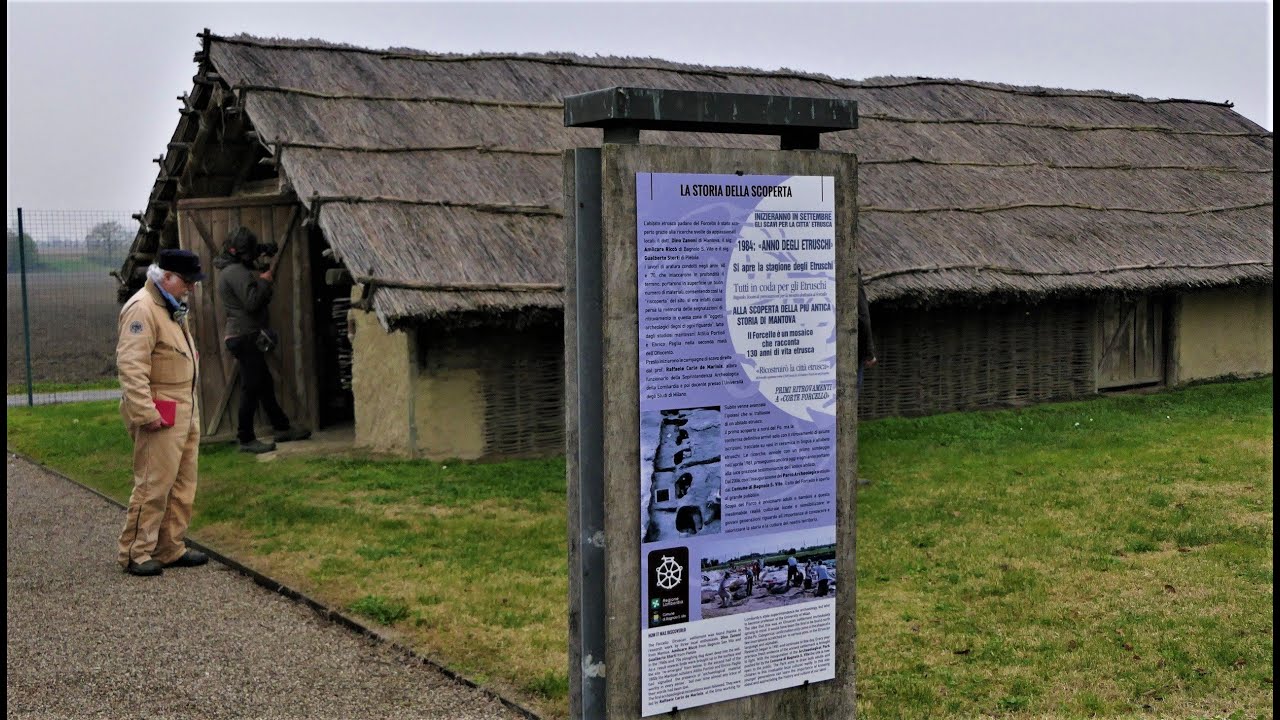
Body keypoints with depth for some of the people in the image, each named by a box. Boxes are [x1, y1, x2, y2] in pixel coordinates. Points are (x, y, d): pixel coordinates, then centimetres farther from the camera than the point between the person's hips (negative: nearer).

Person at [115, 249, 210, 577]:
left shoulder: (173, 307, 17)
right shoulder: (142, 309, -16)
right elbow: (130, 365, -23)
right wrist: (145, 412, -25)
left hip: (186, 410, 10)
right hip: (161, 413, -10)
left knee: (183, 483, 12)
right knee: (154, 484, -6)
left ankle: (171, 549, 21)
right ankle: (135, 553, 4)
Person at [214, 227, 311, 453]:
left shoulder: (232, 270, 18)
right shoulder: (236, 272, -16)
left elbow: (256, 300, 19)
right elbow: (252, 301, -25)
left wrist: (262, 280, 4)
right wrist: (264, 280, -11)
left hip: (244, 336, 11)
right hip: (245, 336, -11)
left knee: (265, 384, 16)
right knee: (251, 388, -8)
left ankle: (283, 428, 25)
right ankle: (246, 439, -4)